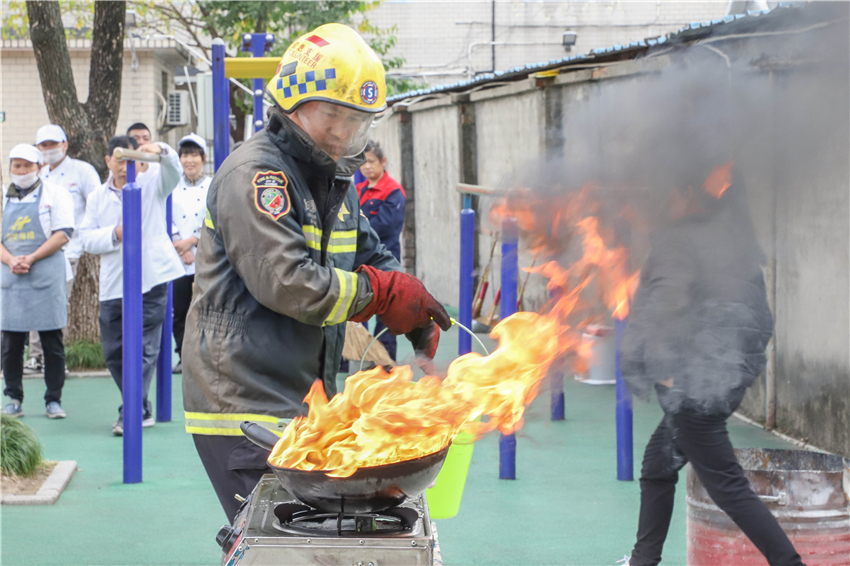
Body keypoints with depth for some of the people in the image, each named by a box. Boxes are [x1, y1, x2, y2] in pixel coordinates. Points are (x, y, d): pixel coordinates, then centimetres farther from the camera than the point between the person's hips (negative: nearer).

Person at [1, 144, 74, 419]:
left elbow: (63, 234, -5)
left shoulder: (54, 193, 4)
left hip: (46, 276, -3)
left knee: (52, 341, -1)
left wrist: (31, 258, -13)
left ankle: (54, 399, 6)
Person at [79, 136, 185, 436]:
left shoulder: (152, 182, 6)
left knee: (144, 349, -7)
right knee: (114, 351, 7)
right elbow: (87, 237, 6)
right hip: (113, 284, 4)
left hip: (151, 279, -4)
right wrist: (114, 234, -12)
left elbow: (173, 172, -14)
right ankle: (141, 410, 21)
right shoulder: (98, 197, 13)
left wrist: (161, 151, -35)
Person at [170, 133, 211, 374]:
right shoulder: (172, 188, 10)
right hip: (177, 262, 3)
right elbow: (166, 221, 5)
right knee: (179, 312, 3)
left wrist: (192, 241, -11)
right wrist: (181, 247, -8)